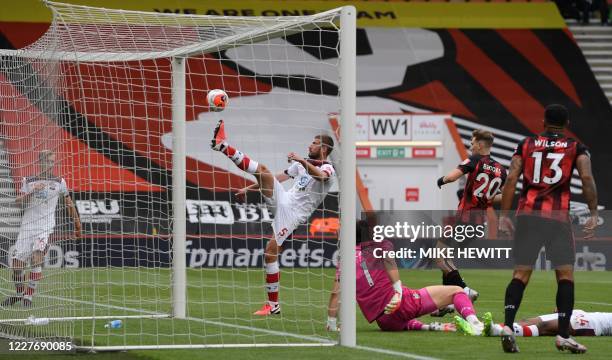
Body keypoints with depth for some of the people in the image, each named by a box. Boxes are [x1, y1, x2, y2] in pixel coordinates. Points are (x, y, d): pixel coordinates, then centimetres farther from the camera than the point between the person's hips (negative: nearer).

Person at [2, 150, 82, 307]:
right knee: (17, 264, -1)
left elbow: (68, 203, 17)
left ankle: (28, 295, -18)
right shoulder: (28, 181, 8)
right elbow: (18, 201, -1)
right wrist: (32, 192, -16)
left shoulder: (59, 182, 7)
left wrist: (77, 224, 20)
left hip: (46, 225, -2)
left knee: (37, 256, -26)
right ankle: (19, 293, 26)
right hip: (27, 226, 2)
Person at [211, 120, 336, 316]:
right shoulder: (302, 164, 18)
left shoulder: (328, 169, -5)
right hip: (283, 200, 6)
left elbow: (320, 175, -31)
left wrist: (304, 161, -46)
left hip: (294, 213, -6)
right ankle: (222, 145, -18)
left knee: (270, 252, -14)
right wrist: (250, 188, 24)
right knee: (262, 170, -11)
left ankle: (273, 305, -7)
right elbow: (276, 178, 25)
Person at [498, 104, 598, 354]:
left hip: (527, 214, 2)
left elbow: (511, 179, 3)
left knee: (521, 274, 5)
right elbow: (587, 178, -8)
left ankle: (508, 326, -14)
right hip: (558, 216, -2)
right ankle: (563, 335, -1)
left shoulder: (526, 145, 13)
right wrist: (593, 214, -6)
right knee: (565, 275, 6)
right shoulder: (576, 148, 8)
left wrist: (504, 216, 5)